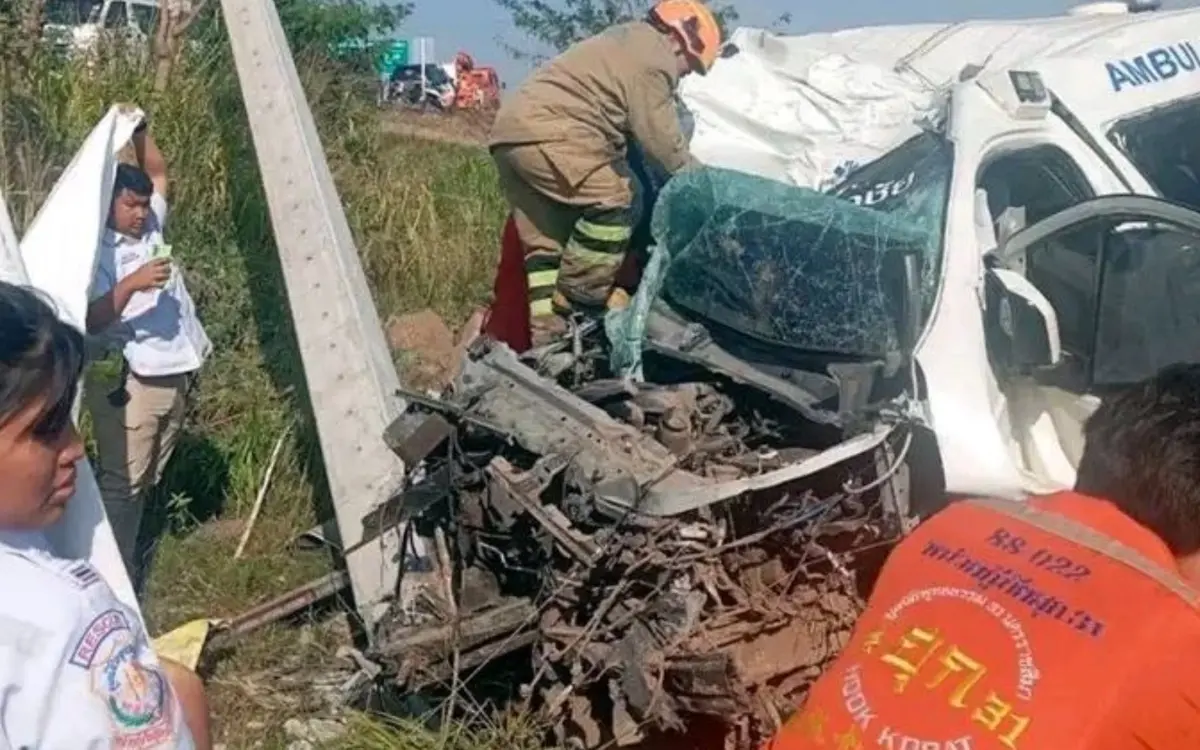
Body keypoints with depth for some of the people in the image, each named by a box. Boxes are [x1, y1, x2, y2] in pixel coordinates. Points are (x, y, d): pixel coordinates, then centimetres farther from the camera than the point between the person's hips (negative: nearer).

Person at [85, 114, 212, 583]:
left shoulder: (150, 228, 11)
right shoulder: (96, 251, -10)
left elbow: (158, 174, 25)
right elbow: (90, 320, -21)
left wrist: (139, 133, 9)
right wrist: (131, 284, -33)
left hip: (175, 373, 7)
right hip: (128, 381, -7)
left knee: (147, 478, 16)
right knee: (121, 481, -6)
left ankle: (129, 554, 29)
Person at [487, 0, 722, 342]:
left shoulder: (625, 44, 29)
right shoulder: (653, 55, -5)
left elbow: (626, 127, 32)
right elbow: (658, 137, -8)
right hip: (545, 134, -11)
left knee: (546, 239, 10)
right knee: (614, 200, -12)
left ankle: (546, 320, 8)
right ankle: (578, 298, -6)